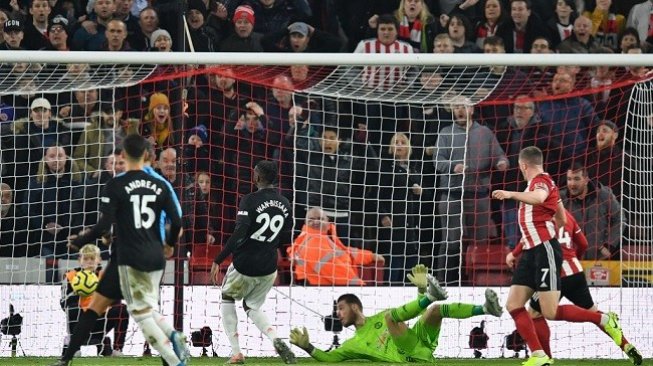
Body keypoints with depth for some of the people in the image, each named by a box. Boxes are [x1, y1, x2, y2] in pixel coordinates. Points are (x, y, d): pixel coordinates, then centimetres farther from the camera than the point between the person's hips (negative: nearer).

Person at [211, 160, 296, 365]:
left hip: (244, 266, -5)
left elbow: (239, 234, -24)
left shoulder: (250, 200, -16)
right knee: (252, 307, 23)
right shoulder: (285, 204, 3)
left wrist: (218, 260, -21)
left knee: (228, 299, 22)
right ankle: (276, 339, -7)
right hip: (269, 269, 5)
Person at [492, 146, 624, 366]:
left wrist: (511, 194, -49)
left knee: (551, 313, -13)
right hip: (532, 252, 10)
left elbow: (539, 198, -37)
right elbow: (561, 219, 30)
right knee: (513, 305, 0)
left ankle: (604, 320, 2)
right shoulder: (544, 182, 21)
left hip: (545, 251, -10)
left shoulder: (541, 181, -10)